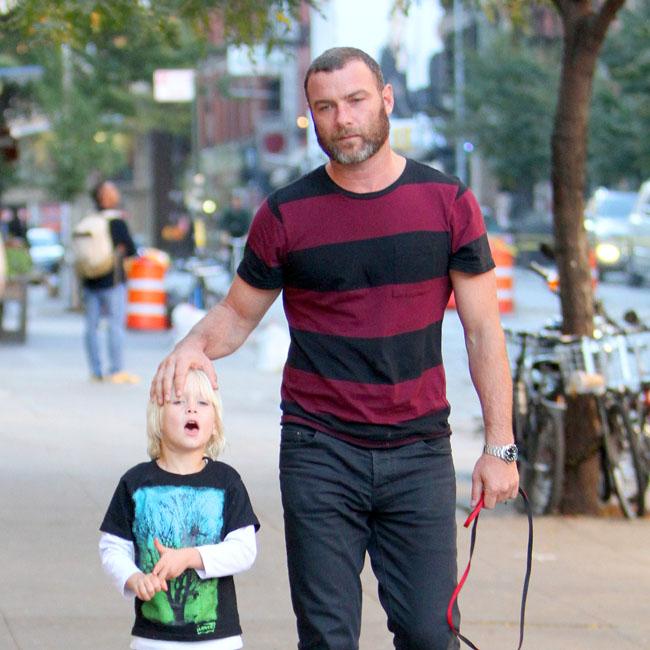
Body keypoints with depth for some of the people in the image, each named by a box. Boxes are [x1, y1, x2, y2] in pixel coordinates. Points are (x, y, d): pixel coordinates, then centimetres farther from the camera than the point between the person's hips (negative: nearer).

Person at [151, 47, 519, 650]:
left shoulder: (446, 202, 1)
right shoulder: (286, 214, 0)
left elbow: (483, 331, 4)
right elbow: (237, 312, 12)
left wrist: (499, 445, -1)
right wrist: (194, 345, -12)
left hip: (418, 450, 0)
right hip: (319, 453, 0)